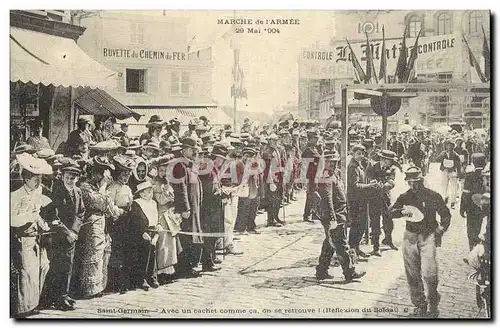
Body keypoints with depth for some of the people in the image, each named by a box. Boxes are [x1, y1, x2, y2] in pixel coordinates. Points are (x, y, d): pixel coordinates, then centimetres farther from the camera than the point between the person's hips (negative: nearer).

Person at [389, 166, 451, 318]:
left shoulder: (433, 196, -3)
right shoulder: (404, 197, 4)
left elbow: (446, 214, 7)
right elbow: (391, 211, -1)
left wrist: (441, 229, -5)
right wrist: (402, 211, -20)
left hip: (428, 236, -3)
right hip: (410, 236, 4)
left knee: (429, 273, -13)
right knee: (412, 274, 7)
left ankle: (433, 304, 7)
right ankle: (419, 305, 21)